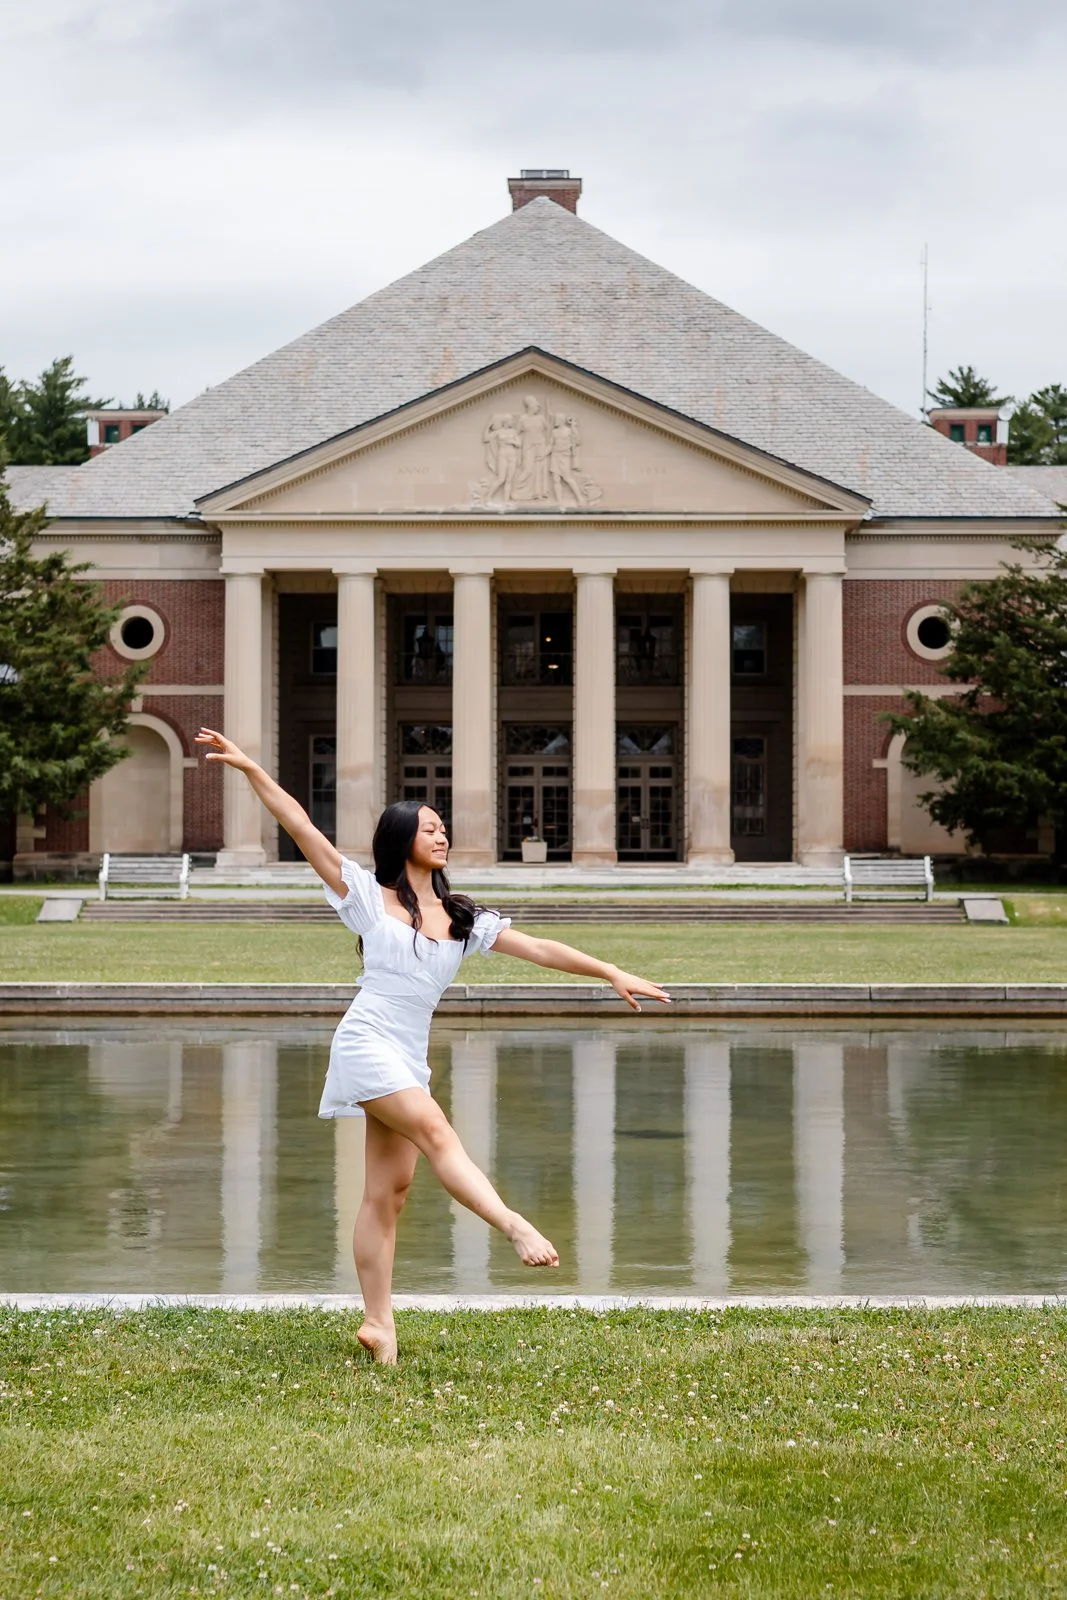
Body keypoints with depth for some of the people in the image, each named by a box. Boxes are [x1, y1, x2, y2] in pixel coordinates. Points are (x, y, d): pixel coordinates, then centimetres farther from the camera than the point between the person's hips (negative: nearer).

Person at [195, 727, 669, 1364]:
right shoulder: (370, 895, 4)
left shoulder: (462, 918, 16)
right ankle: (517, 1226, -38)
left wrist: (611, 973, 3)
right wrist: (250, 768, -8)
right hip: (367, 1042, -6)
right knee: (436, 1130, -25)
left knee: (389, 1190, 2)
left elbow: (537, 948, 11)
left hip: (410, 1059, 6)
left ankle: (378, 1323, 2)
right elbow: (302, 826, -2)